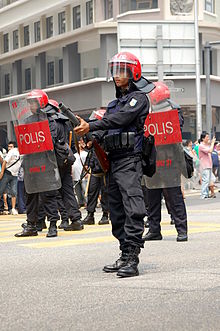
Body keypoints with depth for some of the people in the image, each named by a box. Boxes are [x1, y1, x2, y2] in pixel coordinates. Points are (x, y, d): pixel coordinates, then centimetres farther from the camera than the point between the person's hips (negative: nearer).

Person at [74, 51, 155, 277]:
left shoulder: (138, 97, -4)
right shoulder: (117, 101, 23)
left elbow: (119, 119, -18)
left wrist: (91, 127, -23)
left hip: (129, 160, -10)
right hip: (114, 161, 10)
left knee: (132, 209, -16)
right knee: (117, 211, 10)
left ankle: (132, 260, -22)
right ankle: (125, 256, 15)